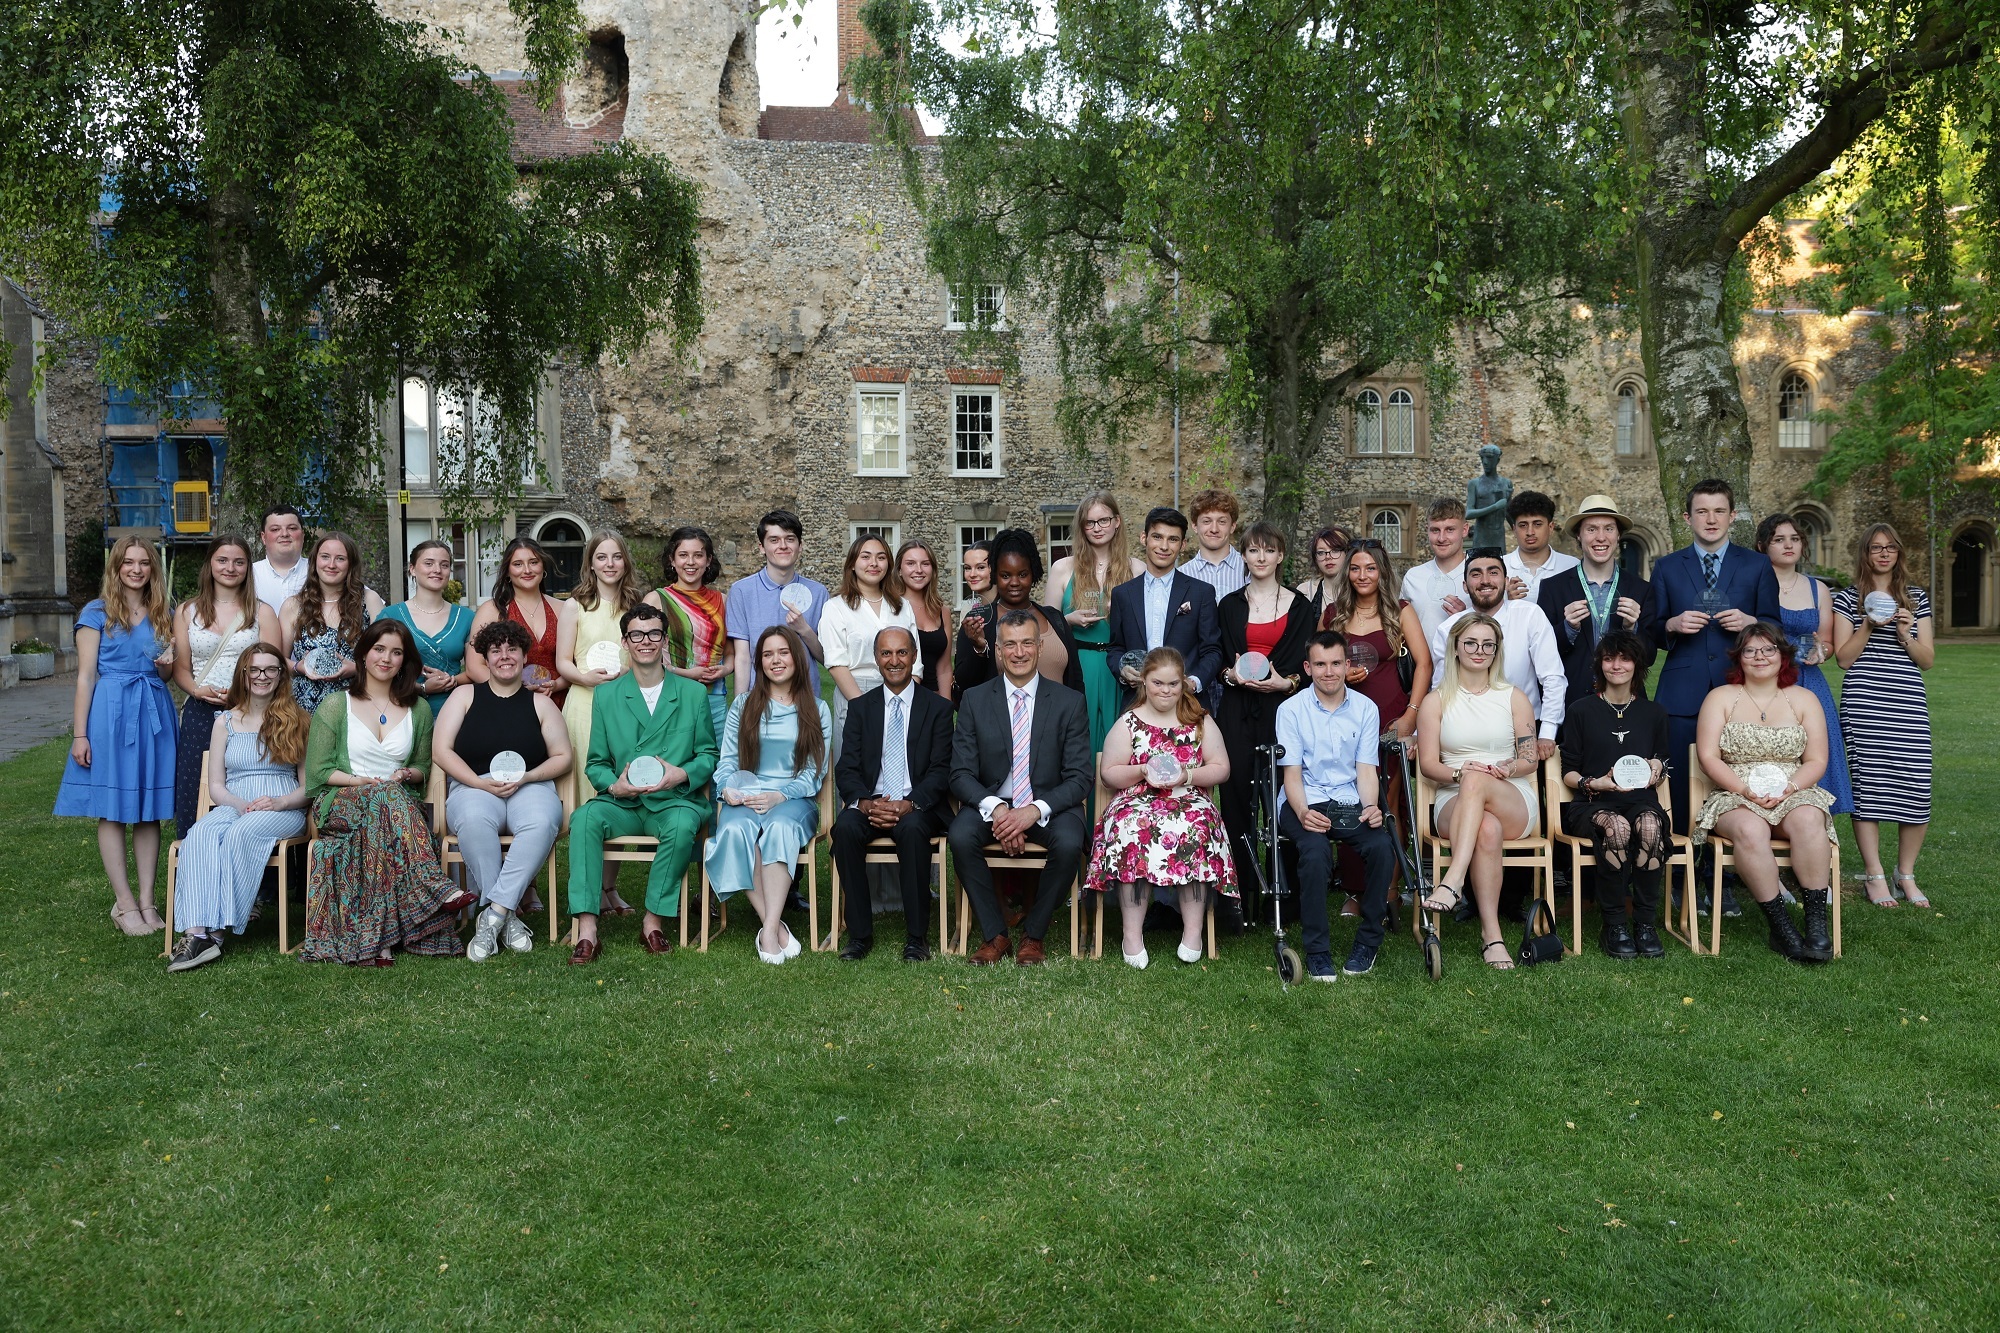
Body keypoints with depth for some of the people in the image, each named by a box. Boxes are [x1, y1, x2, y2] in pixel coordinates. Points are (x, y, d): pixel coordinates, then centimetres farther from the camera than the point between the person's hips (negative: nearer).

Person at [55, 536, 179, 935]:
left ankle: (146, 900, 11)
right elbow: (86, 675, -3)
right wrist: (80, 734, -8)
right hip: (110, 711, -4)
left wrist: (166, 664, -5)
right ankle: (124, 903, 6)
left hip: (155, 712, 4)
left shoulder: (164, 615, 12)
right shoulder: (97, 612, 0)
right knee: (112, 811, 0)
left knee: (150, 810, 5)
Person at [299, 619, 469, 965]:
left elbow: (422, 768, 20)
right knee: (388, 796, -38)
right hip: (340, 803, -2)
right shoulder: (336, 706, 10)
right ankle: (438, 889, -49)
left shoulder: (418, 710, 17)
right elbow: (317, 770, 4)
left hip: (399, 803, 2)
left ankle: (379, 938, -43)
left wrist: (408, 774, -4)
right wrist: (363, 781, -12)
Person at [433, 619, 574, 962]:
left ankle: (492, 914, -33)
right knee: (474, 820, -38)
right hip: (473, 786, 0)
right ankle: (508, 916, -28)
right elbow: (441, 750, 5)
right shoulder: (466, 695, 14)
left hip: (530, 785, 1)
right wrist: (481, 783, -10)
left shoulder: (540, 703, 16)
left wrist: (525, 778, -8)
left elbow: (563, 757, 11)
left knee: (542, 823, -36)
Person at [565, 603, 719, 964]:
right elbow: (595, 763, 12)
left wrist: (683, 774, -13)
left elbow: (708, 754, 9)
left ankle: (654, 919, -19)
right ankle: (586, 930, -33)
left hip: (675, 800, -1)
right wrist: (614, 784, -11)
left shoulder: (693, 693, 10)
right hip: (621, 802, 2)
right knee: (584, 818, -30)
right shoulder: (606, 695, 13)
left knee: (682, 825, -36)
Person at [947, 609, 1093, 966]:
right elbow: (961, 773, -2)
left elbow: (1080, 778, -4)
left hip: (1050, 808, -1)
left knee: (1069, 843, -32)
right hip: (991, 804, 1)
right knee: (960, 837, -29)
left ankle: (1033, 935, -7)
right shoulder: (975, 700, 3)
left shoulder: (1069, 702, 1)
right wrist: (994, 808, -22)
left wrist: (1036, 810, -22)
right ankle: (995, 935, -10)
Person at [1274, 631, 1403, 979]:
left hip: (1350, 804, 2)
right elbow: (1292, 772, -2)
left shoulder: (1366, 709, 10)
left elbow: (1367, 769, 5)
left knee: (1382, 846, -29)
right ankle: (1317, 951, -22)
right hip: (1306, 803, -2)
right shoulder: (1291, 709, 4)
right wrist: (1303, 813, -20)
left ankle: (1368, 942, -10)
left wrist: (1371, 807, -15)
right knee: (1315, 850, -34)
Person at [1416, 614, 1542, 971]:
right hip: (1454, 805, 0)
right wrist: (1459, 771, -17)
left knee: (1476, 781, -38)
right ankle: (1491, 935, -41)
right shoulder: (1436, 701, 12)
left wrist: (1504, 769, -15)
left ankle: (1452, 881, -50)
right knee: (1487, 828, -38)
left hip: (1515, 803, 0)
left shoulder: (1514, 697, 14)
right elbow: (1428, 763, 4)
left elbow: (1531, 758, 9)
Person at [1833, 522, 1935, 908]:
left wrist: (1905, 633, -5)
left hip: (1909, 704, 3)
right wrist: (1869, 624, -9)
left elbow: (1928, 660, 12)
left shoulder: (1916, 599, 16)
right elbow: (1844, 657, 3)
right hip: (1864, 703, -3)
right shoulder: (1848, 598, 8)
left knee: (1917, 787, -4)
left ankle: (1906, 874, 11)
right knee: (1868, 783, -5)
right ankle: (1874, 875, 4)